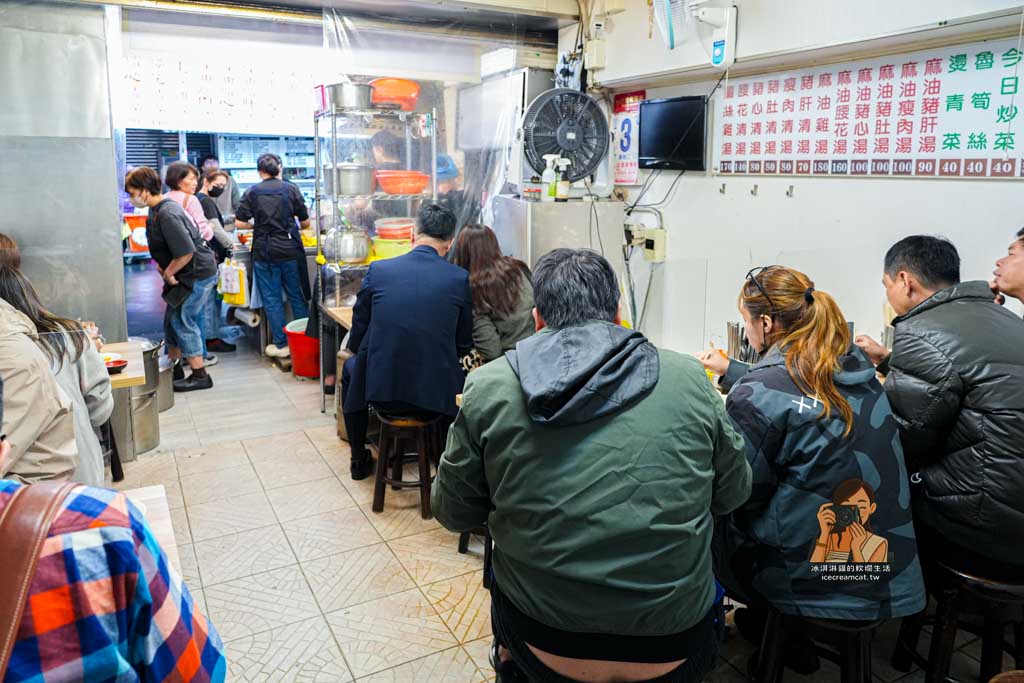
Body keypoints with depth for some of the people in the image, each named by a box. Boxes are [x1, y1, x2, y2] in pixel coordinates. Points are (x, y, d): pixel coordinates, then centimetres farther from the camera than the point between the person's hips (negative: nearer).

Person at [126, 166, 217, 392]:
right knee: (172, 320, 17)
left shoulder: (167, 214, -23)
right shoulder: (159, 209, 10)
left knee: (182, 321, -5)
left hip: (198, 274, -10)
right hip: (188, 274, 10)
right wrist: (164, 267, 9)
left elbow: (186, 252, -27)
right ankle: (174, 369, 31)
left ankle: (200, 376, 5)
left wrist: (168, 273, -14)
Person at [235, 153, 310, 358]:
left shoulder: (252, 192, 0)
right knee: (297, 297, 10)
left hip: (264, 253, 0)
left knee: (272, 299, 6)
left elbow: (239, 222, -4)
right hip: (291, 250, 1)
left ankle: (281, 344, 9)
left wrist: (258, 224, 15)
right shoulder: (291, 189, 0)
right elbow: (305, 222, 4)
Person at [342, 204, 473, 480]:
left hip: (380, 388, 1)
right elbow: (464, 345, 4)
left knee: (351, 367, 34)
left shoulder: (377, 270, -5)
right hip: (436, 394, 0)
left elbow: (356, 340, 3)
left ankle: (359, 460, 43)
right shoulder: (459, 278, -5)